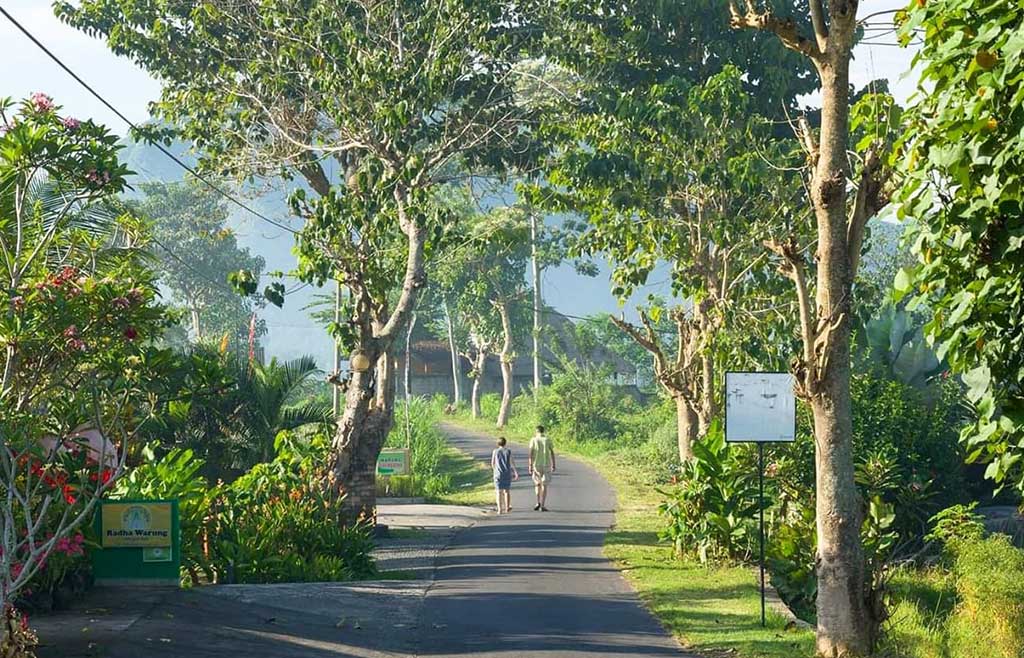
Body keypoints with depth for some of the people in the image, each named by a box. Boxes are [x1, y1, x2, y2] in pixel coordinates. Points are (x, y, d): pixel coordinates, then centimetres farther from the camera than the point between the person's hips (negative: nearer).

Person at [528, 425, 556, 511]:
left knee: (537, 483, 19)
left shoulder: (533, 440, -2)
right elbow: (552, 453, -1)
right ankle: (542, 506, -2)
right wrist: (553, 465, 7)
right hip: (546, 465, 0)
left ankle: (538, 502, 4)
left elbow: (531, 454, -7)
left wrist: (530, 466, -6)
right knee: (544, 485, 4)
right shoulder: (548, 440, 0)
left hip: (536, 465, 0)